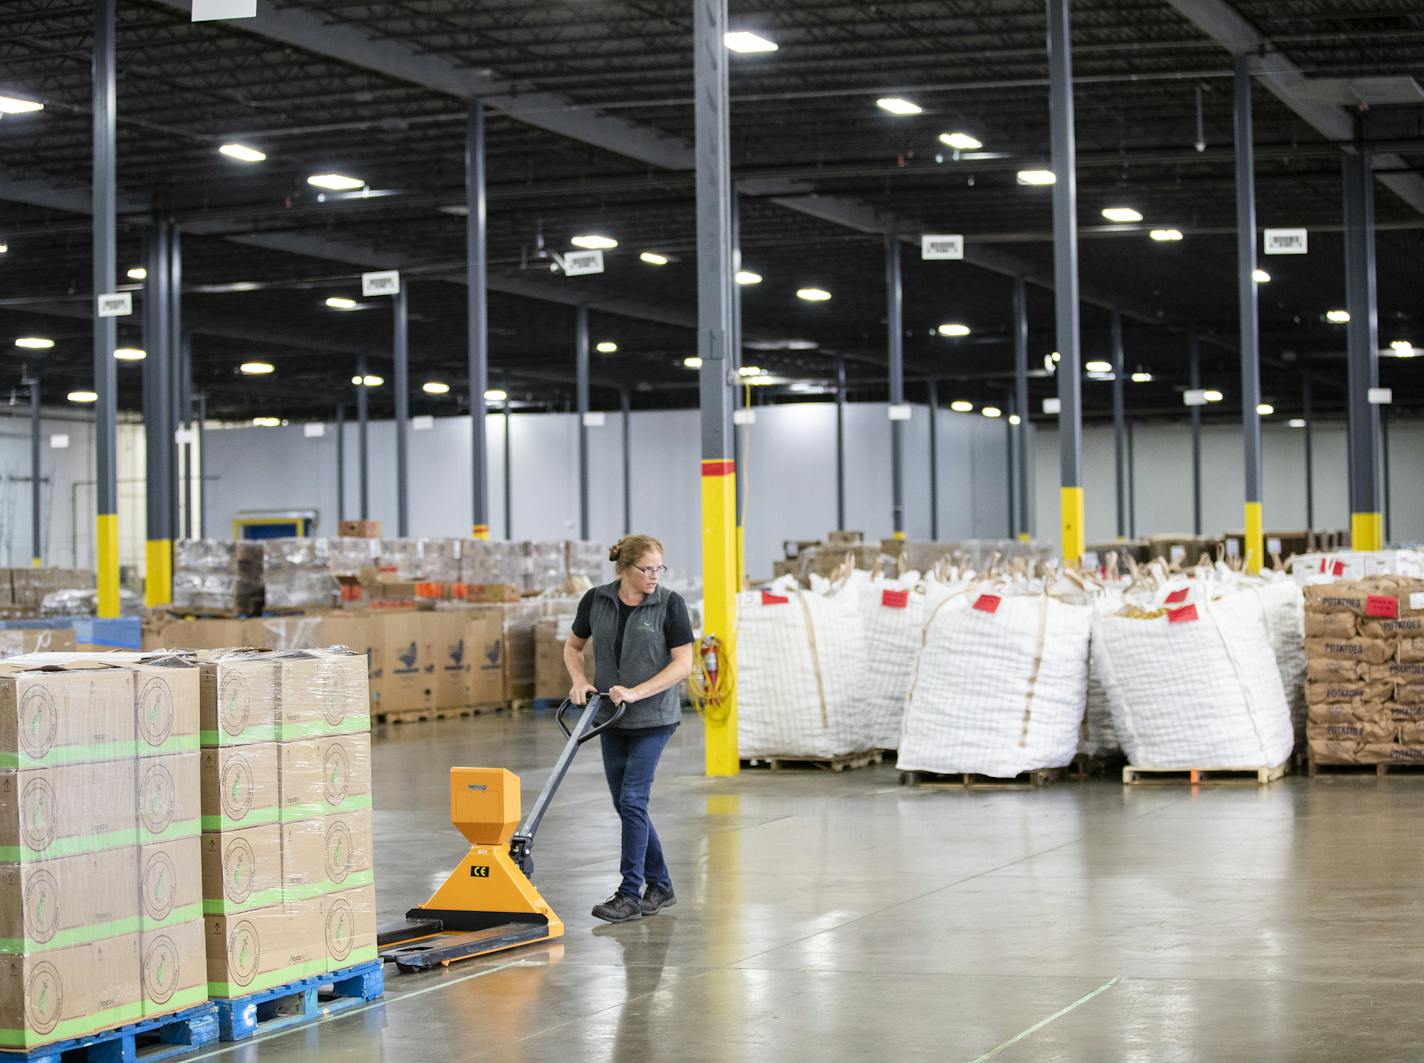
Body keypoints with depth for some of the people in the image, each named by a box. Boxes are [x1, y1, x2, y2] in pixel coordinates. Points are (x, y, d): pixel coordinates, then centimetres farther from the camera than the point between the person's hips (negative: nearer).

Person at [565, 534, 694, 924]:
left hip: (653, 717, -5)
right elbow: (573, 647, 14)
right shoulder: (596, 600, 0)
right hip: (612, 719, 5)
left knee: (631, 801, -11)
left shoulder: (670, 604, -10)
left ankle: (630, 894, -6)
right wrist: (579, 681, -6)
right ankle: (660, 886, 21)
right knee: (626, 804, 8)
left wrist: (636, 693, -21)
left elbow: (683, 663, -12)